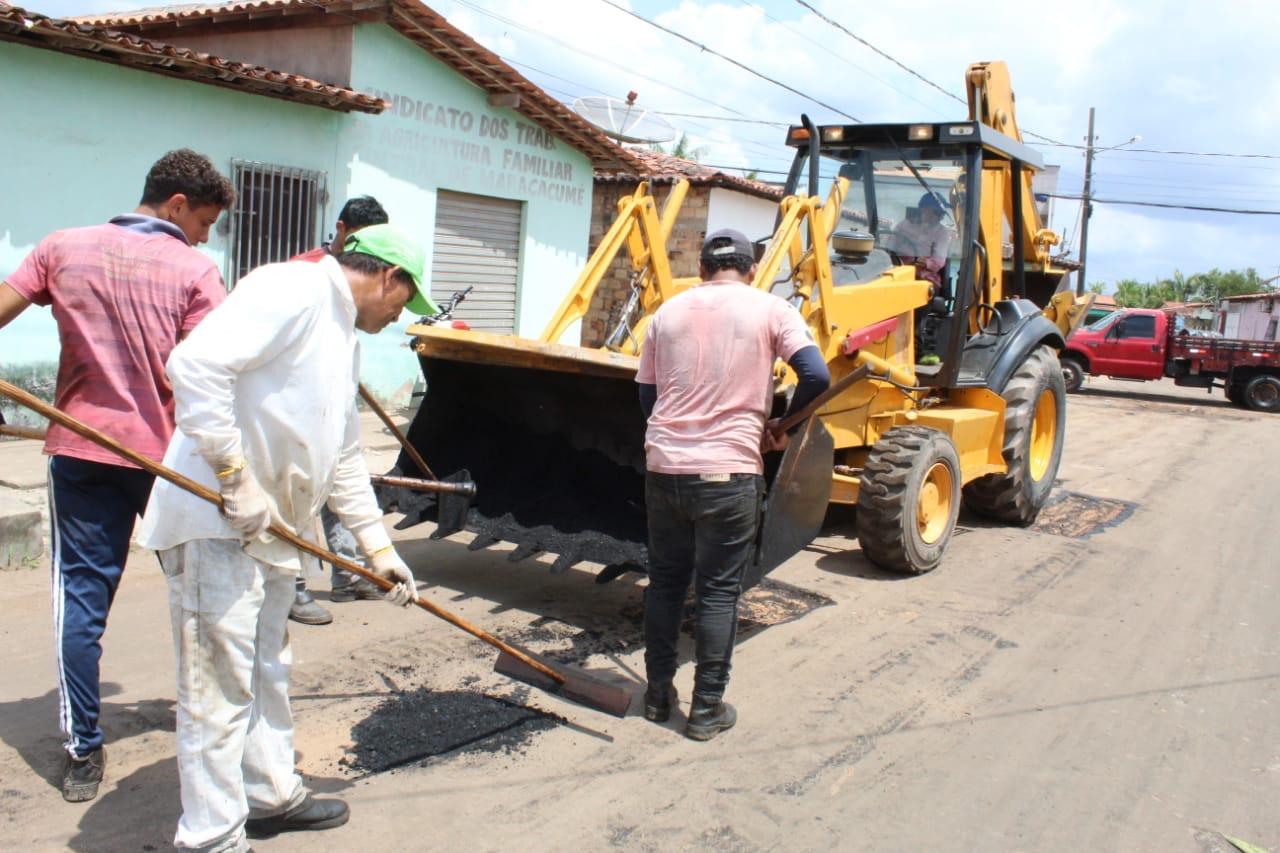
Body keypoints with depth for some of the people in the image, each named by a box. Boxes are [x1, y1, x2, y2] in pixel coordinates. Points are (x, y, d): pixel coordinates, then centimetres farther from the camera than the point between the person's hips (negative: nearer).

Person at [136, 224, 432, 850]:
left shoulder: (344, 334, 17)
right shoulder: (291, 290, -14)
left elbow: (344, 458, 21)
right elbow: (195, 364, -28)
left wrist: (379, 548, 18)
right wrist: (236, 479, -24)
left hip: (270, 526, 10)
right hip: (213, 523, -10)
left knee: (267, 671, 21)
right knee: (220, 686, -2)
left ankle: (271, 796, 38)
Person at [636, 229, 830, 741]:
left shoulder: (668, 312, 11)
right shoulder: (769, 309, 0)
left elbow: (647, 396, 14)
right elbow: (816, 376, -10)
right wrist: (782, 427, 5)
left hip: (664, 467, 4)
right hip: (729, 473, -3)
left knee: (665, 581, 16)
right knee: (719, 592, 6)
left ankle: (658, 694, 26)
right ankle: (707, 709, 13)